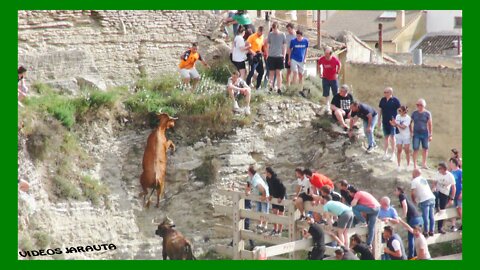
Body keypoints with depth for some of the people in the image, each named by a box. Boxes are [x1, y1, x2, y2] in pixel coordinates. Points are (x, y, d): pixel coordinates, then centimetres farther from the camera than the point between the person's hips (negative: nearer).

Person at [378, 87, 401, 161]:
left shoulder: (395, 100, -8)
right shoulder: (383, 100, 5)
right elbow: (380, 110, 12)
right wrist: (379, 120, 10)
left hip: (393, 121, -4)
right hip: (385, 121, 4)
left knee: (392, 137, 1)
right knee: (386, 137, 11)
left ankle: (393, 154, 9)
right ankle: (385, 153, 19)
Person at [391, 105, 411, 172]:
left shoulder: (407, 118, -15)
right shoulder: (397, 116, 0)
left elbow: (403, 127, -22)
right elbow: (396, 125, 2)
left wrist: (396, 124, -34)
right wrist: (393, 124, -20)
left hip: (406, 136, -3)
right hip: (399, 136, 4)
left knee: (407, 151, 4)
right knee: (399, 150, 4)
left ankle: (408, 165, 19)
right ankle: (398, 165, 13)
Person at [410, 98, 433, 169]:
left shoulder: (427, 114, -2)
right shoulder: (414, 113, 1)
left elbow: (430, 124, 1)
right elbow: (410, 123, 9)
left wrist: (430, 135, 1)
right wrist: (411, 132, 4)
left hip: (425, 133, 0)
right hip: (416, 133, 0)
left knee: (425, 149, 9)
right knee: (415, 149, -3)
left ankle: (424, 163, 25)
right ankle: (415, 165, 4)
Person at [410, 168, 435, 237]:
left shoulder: (414, 181, -1)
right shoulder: (424, 179, 21)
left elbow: (413, 192, -7)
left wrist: (413, 200, 11)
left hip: (424, 200, -7)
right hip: (431, 198, 7)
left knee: (425, 217, -2)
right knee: (431, 216, 12)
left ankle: (426, 232, 2)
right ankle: (431, 231, 19)